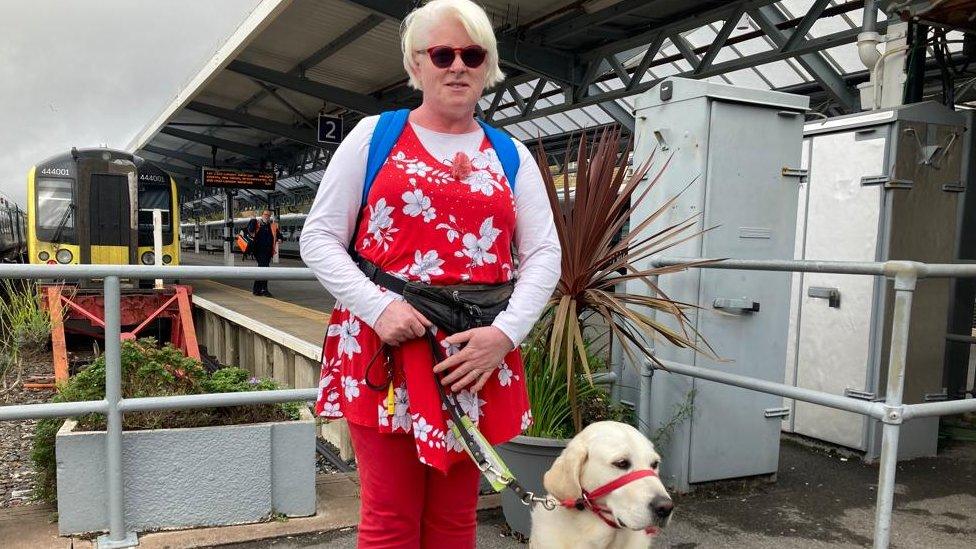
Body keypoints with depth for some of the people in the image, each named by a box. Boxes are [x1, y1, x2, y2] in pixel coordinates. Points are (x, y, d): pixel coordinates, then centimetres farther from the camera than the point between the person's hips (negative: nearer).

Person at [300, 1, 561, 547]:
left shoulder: (512, 156, 13)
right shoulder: (373, 135, 6)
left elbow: (544, 254, 7)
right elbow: (319, 238, 3)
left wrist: (505, 333, -9)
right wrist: (378, 306, -13)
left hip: (479, 352, 3)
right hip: (385, 343, -2)